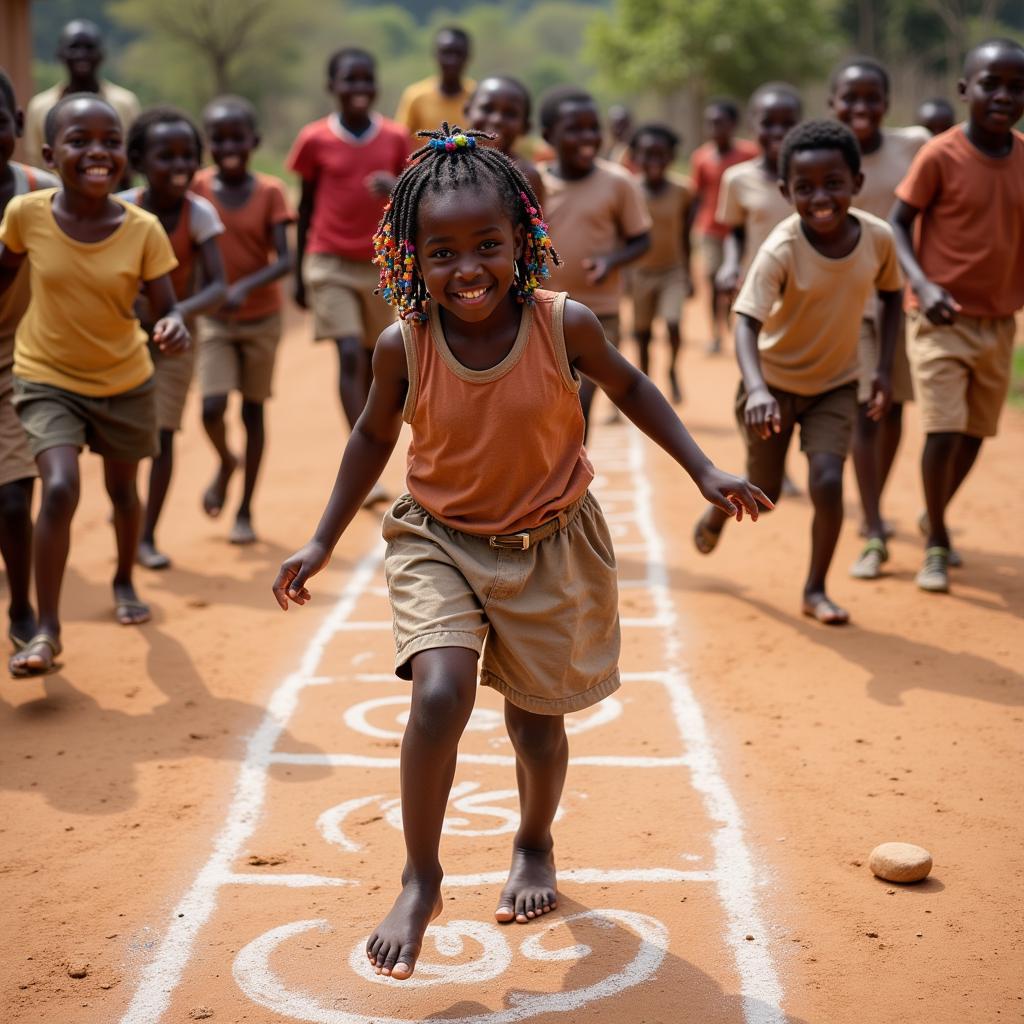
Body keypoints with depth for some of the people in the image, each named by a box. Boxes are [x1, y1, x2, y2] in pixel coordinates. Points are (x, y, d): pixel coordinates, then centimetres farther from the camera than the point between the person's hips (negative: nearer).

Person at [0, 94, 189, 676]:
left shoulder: (142, 228, -18)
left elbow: (166, 307, -14)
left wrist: (176, 327, -36)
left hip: (125, 382, 1)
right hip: (48, 380, -1)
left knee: (123, 489, 20)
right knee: (60, 488, -20)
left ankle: (125, 582, 50)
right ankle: (47, 630, -8)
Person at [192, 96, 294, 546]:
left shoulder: (270, 192, -9)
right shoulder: (198, 187, -7)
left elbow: (284, 260, -16)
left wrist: (247, 286, -33)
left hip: (261, 318, 0)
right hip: (213, 319, 0)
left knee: (253, 410, 7)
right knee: (211, 408, -13)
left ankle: (246, 511, 21)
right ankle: (225, 463, 23)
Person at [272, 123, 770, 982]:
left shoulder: (563, 325, -18)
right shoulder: (404, 346, -16)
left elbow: (627, 385, 2)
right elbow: (374, 436, 3)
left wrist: (705, 472, -1)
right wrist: (323, 541, 4)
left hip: (549, 546, 1)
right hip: (439, 541, 0)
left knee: (535, 719, 12)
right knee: (441, 694, -22)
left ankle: (535, 845, 45)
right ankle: (421, 881, -1)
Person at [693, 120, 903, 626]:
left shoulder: (878, 237, -15)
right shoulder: (780, 250, -28)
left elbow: (891, 296, 5)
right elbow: (747, 323, -36)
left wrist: (884, 367, -3)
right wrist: (756, 388, -53)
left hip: (835, 383, 2)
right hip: (774, 383, -2)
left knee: (828, 480, -15)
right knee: (763, 495, 8)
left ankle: (815, 590, 7)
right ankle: (716, 513, 46)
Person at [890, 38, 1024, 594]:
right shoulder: (940, 155, -13)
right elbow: (899, 222, -9)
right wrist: (922, 284, -23)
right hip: (942, 319, -5)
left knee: (975, 432, 15)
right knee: (944, 431, -14)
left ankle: (934, 516, 40)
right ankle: (936, 543, 7)